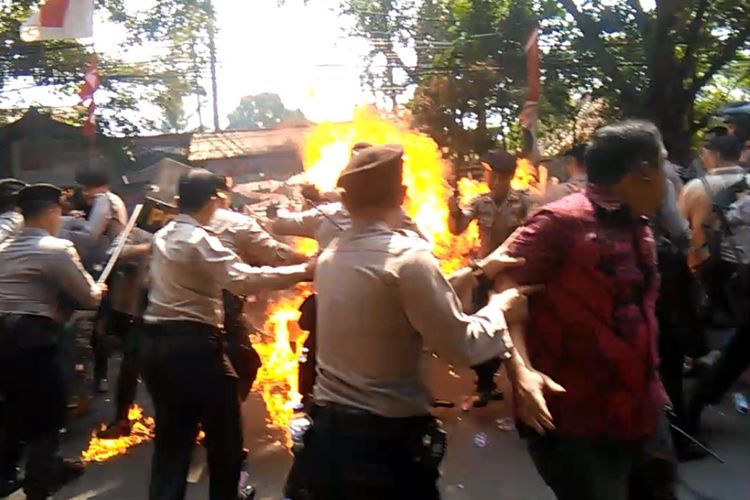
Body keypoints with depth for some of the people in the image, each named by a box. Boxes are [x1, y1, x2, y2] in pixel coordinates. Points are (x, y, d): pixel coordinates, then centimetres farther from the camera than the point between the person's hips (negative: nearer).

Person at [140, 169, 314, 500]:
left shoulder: (163, 236, 13)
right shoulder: (200, 240, -15)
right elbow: (244, 279, -25)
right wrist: (302, 271, -24)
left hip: (156, 341, 8)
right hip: (192, 343, -8)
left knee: (171, 434, 15)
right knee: (224, 429, 11)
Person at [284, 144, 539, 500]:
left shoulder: (330, 256, 4)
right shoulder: (408, 256, -19)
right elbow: (462, 347, -17)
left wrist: (476, 271, 14)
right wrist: (498, 306, 1)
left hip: (328, 427, 6)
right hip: (388, 438, -6)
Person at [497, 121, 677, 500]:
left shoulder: (639, 230, 11)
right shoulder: (561, 221, -15)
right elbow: (505, 286, -19)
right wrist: (521, 368, -31)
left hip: (643, 415, 9)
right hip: (577, 424, -8)